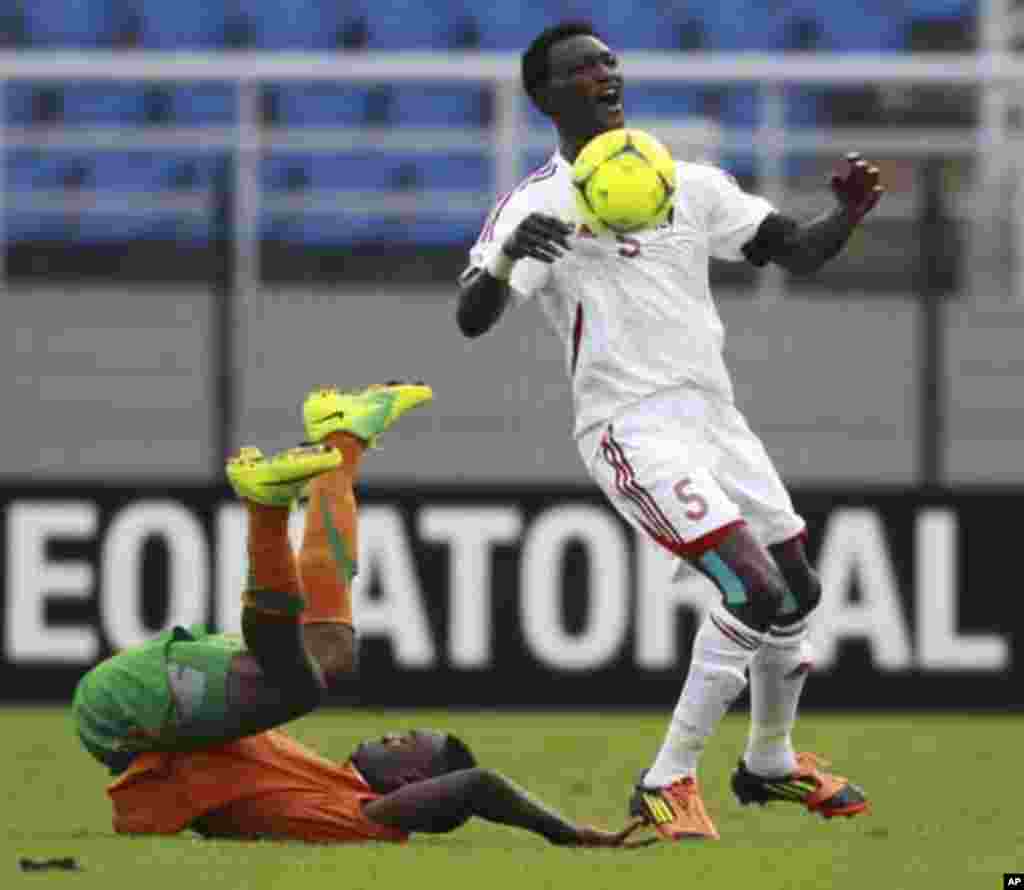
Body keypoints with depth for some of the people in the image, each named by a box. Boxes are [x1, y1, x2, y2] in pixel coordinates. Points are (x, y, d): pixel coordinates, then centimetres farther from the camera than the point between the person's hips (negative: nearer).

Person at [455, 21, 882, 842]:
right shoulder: (540, 203, -5)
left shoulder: (692, 184, 14)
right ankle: (667, 783, -14)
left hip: (715, 415, 7)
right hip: (632, 428, -7)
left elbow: (798, 251, 13)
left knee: (797, 591, 13)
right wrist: (506, 261, -39)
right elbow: (472, 319, -17)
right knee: (756, 590, -21)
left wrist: (848, 214, -9)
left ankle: (770, 763, 37)